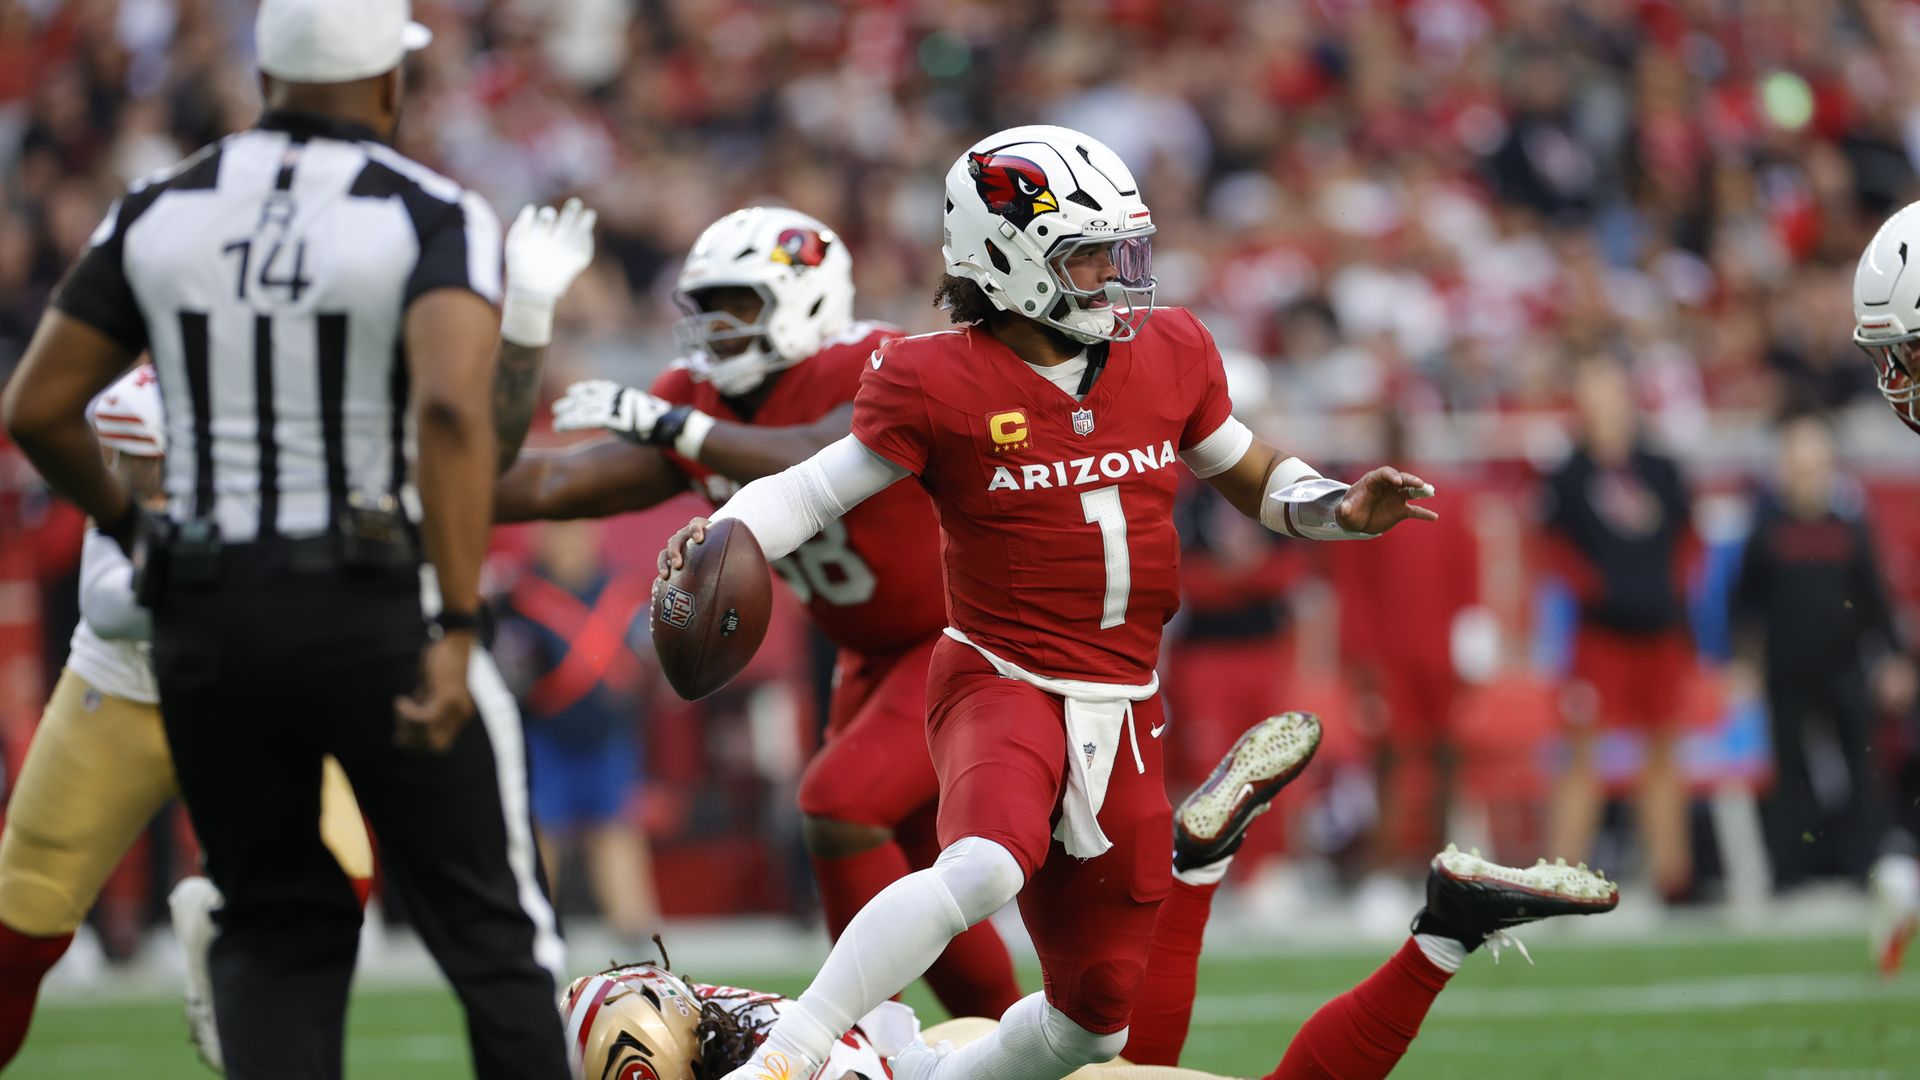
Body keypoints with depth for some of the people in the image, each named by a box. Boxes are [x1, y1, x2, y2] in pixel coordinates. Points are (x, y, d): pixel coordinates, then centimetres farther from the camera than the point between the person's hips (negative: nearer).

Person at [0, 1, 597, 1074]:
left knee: (276, 928, 16)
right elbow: (452, 405, -24)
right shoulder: (432, 218, -8)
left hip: (204, 618, 4)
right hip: (374, 613, -4)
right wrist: (458, 630, -23)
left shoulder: (160, 213, 5)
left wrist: (129, 524, 23)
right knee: (492, 929, 8)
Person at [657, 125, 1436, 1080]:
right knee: (988, 866, -38)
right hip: (1000, 681, -6)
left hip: (1120, 708, 6)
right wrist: (719, 541, -25)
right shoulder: (940, 386, -10)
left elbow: (1250, 474, 19)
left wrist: (1337, 510, 0)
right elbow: (814, 491, -6)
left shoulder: (1167, 356, 5)